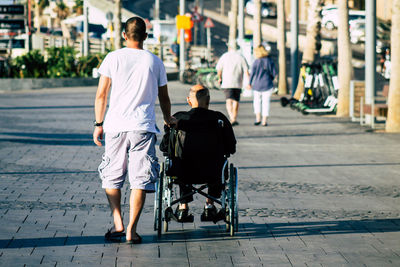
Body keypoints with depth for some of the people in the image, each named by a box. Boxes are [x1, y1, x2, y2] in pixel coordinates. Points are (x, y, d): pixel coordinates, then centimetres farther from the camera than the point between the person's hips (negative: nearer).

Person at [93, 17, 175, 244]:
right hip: (143, 127, 0)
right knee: (140, 180, 2)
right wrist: (168, 118, 34)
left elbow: (101, 95, 1)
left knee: (112, 178, 14)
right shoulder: (155, 62, 6)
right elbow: (164, 98, 15)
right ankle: (132, 230, -4)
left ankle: (118, 223, 5)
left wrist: (99, 124, 11)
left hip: (116, 125, 0)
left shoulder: (113, 58, 2)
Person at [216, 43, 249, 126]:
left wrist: (220, 78, 18)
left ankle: (232, 119, -23)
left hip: (227, 83, -1)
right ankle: (235, 119, 17)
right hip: (238, 83, 1)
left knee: (229, 101, -4)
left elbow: (219, 69, 0)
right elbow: (246, 70, -4)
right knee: (236, 101, 14)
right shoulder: (241, 57, 2)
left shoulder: (225, 56, 1)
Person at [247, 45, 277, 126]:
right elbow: (274, 73, 0)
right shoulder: (270, 61, -3)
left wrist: (250, 84, 3)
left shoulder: (256, 62, -10)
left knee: (257, 101, 17)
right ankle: (264, 121, 6)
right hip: (267, 85, 1)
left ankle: (258, 118, 5)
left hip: (257, 85, -1)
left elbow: (252, 74, -9)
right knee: (266, 102, 7)